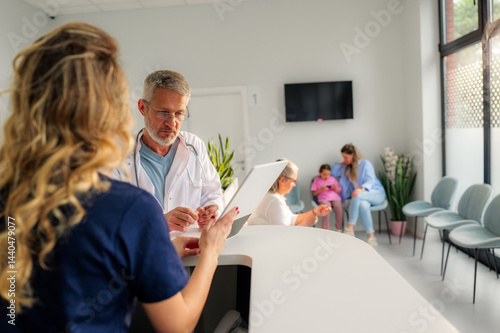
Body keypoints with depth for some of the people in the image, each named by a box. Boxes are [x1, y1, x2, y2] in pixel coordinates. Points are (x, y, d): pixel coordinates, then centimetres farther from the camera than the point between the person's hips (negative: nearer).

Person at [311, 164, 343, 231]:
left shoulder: (333, 179, 21)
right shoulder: (317, 180, 15)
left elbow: (339, 192, 20)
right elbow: (314, 193, 9)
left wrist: (336, 188, -2)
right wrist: (321, 189, -7)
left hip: (335, 198, 2)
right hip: (323, 199, -2)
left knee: (339, 209, -30)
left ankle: (339, 229, -18)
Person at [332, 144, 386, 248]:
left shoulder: (365, 164, -1)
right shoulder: (346, 167, 18)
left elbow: (370, 181, -13)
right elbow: (333, 173, 23)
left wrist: (361, 189, -34)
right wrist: (341, 163, 12)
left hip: (376, 194, -3)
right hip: (361, 197, 4)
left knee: (357, 196, -37)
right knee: (363, 205, -36)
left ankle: (350, 228, -43)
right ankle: (371, 237, -39)